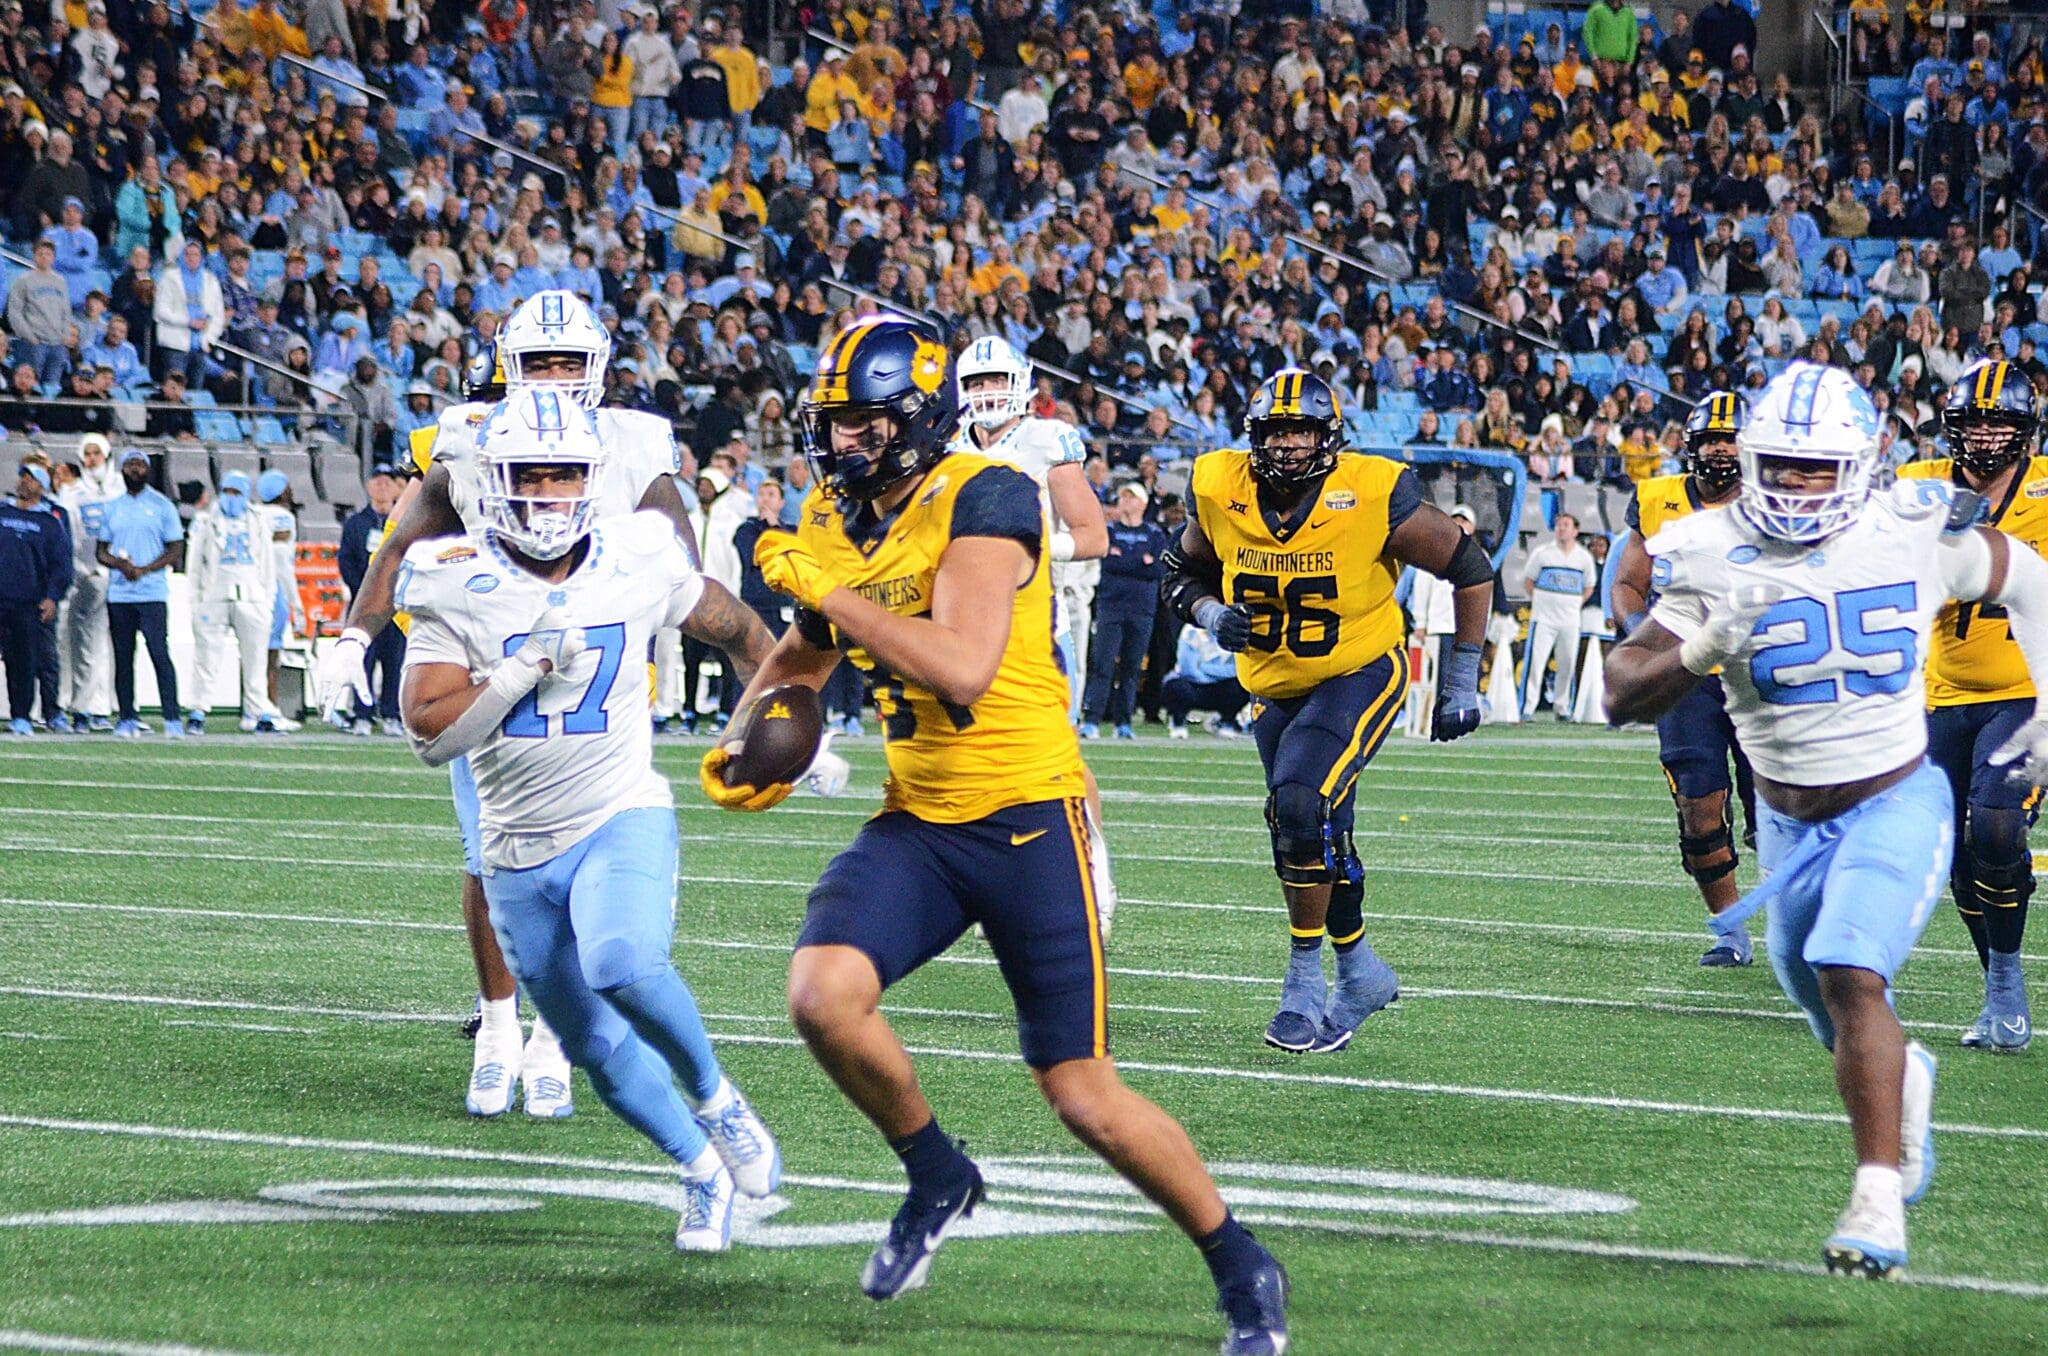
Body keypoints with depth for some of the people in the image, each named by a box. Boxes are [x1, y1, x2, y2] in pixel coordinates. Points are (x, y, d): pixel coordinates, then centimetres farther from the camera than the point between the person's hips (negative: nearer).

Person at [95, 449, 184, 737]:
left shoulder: (162, 506, 4)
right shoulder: (112, 508, 14)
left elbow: (175, 552, 1)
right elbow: (102, 552, 14)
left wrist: (143, 570, -13)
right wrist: (119, 564, -9)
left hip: (152, 592, -4)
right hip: (118, 593, 4)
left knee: (159, 653, -12)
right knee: (122, 657, 4)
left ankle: (173, 719, -14)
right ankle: (127, 718, 9)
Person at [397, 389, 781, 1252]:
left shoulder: (636, 563, -5)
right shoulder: (459, 585, -9)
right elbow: (431, 736, -15)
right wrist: (526, 667, -24)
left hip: (622, 819, -2)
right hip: (520, 851, 2)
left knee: (624, 968, -31)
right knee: (599, 1050, 9)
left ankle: (715, 1100, -6)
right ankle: (703, 1170, 30)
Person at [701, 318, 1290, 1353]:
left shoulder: (982, 501, -17)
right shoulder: (832, 523, 6)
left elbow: (961, 667, -31)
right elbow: (802, 658, 27)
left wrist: (826, 587, -24)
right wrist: (746, 741, 8)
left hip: (1027, 819, -6)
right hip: (917, 823, 6)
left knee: (1083, 1097, -4)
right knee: (822, 997, -21)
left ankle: (1244, 1272, 18)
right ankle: (936, 1178, 7)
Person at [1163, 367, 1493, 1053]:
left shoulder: (1372, 499, -22)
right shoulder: (1220, 494, -12)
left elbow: (1470, 569, -10)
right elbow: (1183, 572, 8)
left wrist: (1463, 681, -8)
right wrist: (1211, 614, -15)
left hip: (1360, 674, -5)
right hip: (1276, 685, 5)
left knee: (1302, 806, -25)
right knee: (1317, 841, 12)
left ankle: (1305, 981, -12)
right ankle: (1360, 972, 34)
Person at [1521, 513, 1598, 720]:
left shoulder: (1584, 558, 7)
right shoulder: (1542, 553, 1)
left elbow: (1588, 587, 17)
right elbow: (1528, 581, 8)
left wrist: (1575, 605, 6)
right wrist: (1539, 601, 1)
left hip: (1570, 620, 3)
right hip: (1543, 617, -3)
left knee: (1567, 665, 6)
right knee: (1535, 662, -10)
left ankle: (1561, 708, 18)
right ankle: (1527, 708, -10)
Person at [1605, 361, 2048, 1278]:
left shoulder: (1915, 533, -13)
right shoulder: (1711, 557, -13)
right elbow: (1622, 695, -19)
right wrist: (1703, 648, -37)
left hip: (1895, 802, -3)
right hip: (1787, 820, 3)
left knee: (1850, 976, -25)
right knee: (1834, 1012, 18)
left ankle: (1880, 1201, -22)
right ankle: (1903, 1081, 53)